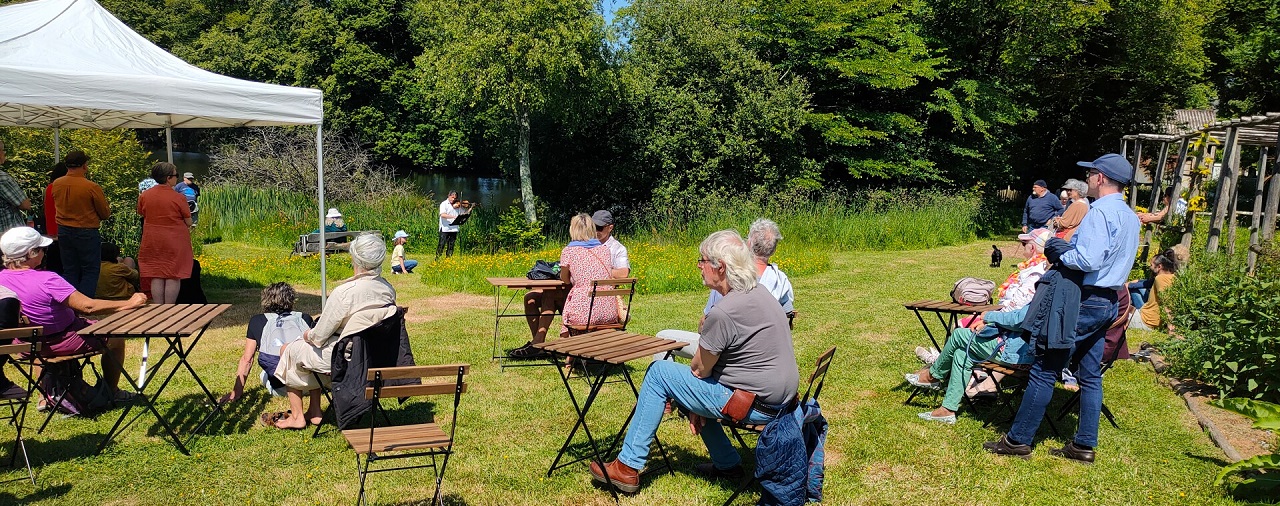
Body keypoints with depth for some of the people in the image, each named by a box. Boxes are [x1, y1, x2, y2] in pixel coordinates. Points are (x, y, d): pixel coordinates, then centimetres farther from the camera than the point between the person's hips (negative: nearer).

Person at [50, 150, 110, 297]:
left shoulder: (56, 184, -1)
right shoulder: (92, 187, -17)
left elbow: (57, 205, 15)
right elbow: (105, 213, -8)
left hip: (63, 232, 6)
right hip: (87, 233, -6)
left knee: (69, 271, 13)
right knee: (90, 272, 3)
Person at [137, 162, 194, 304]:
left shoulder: (144, 196, -2)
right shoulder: (178, 198, -14)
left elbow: (142, 215, 12)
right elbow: (188, 222, -8)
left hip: (152, 241, 4)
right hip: (176, 241, -4)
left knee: (156, 277, 8)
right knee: (173, 277, 2)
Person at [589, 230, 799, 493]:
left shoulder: (724, 312, -24)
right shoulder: (760, 293, 6)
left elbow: (700, 369, -11)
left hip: (755, 406, -9)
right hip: (781, 399, 9)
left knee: (659, 373, -1)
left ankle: (627, 467, 5)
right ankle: (727, 462, 29)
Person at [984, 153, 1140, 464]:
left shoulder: (1101, 211, -17)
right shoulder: (1131, 217, 13)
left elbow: (1088, 260, -26)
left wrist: (1059, 250, -9)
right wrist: (1069, 248, 12)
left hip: (1081, 301, -9)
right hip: (1107, 302, 9)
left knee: (1044, 371, -3)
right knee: (1090, 376, 13)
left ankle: (1018, 440, 3)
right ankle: (1085, 445, 19)